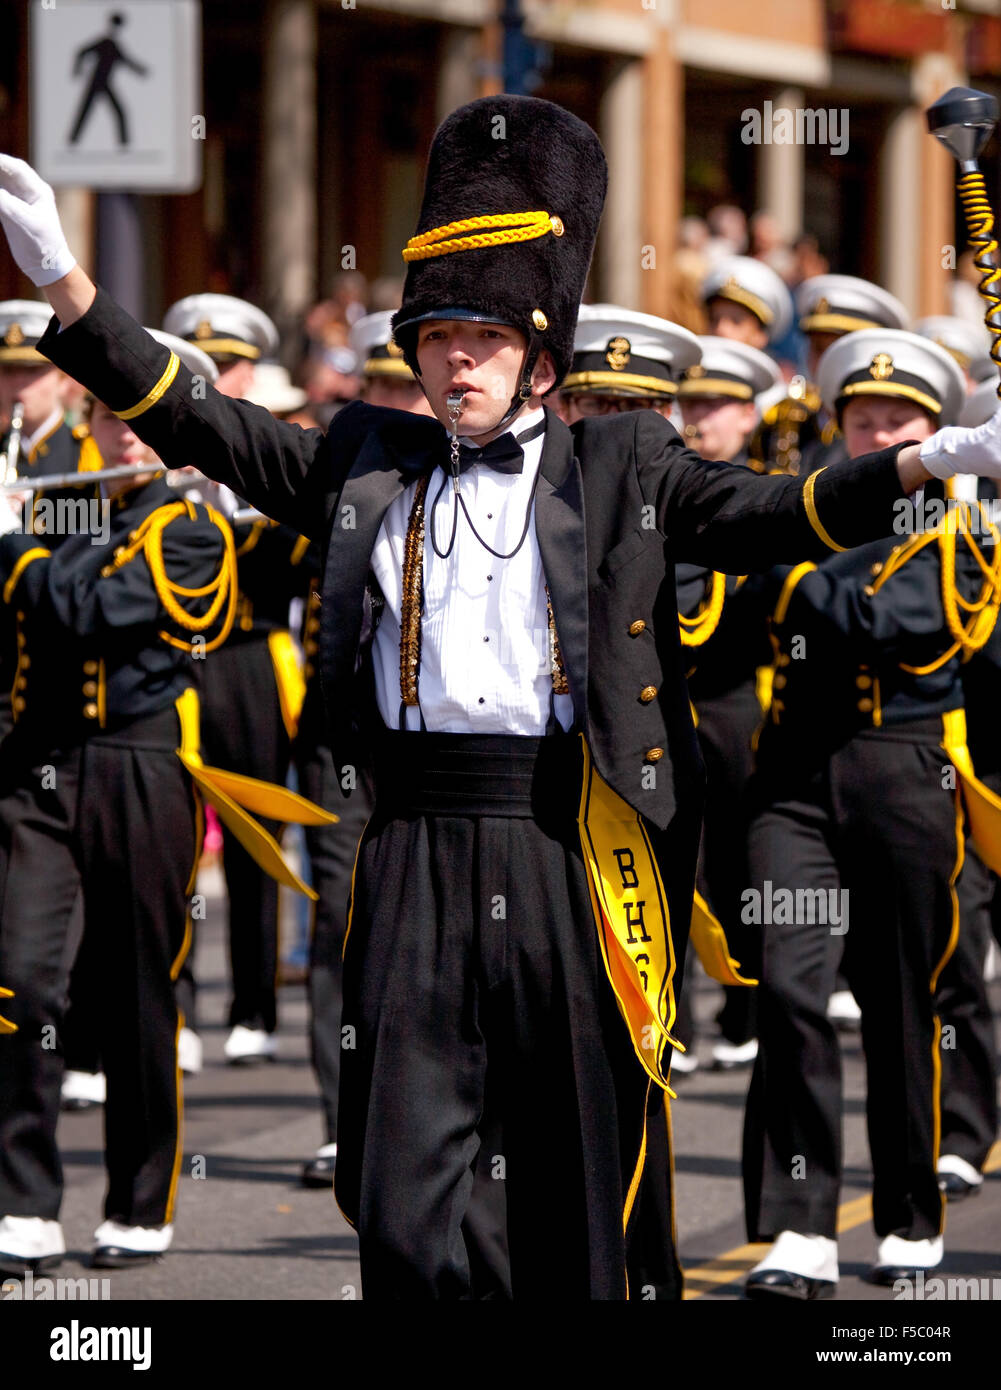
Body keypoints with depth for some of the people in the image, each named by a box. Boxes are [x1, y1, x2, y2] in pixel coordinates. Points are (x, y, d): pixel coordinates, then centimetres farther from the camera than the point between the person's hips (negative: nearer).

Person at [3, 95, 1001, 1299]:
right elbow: (200, 426, 11)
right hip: (415, 851, 1)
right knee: (394, 1198, -4)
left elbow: (772, 520, 0)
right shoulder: (368, 465, 13)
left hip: (568, 854, -1)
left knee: (575, 1186, 5)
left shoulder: (622, 469, 9)